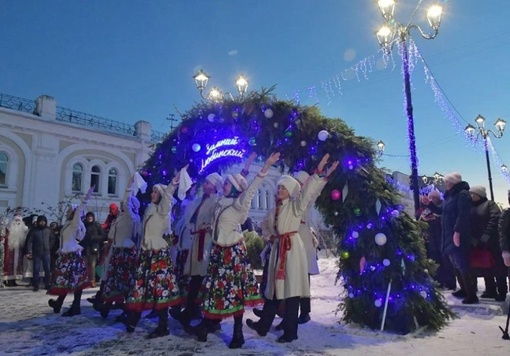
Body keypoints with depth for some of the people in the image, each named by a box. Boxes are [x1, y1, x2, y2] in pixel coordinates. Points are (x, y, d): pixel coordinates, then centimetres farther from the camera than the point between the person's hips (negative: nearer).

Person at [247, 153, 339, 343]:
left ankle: (290, 331, 9)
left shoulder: (295, 205, -5)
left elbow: (307, 193, -21)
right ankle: (263, 325, 25)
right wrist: (271, 237, 10)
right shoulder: (276, 207, 15)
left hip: (292, 248, -7)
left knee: (291, 289, -2)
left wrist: (319, 174, -32)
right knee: (274, 286, 14)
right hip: (278, 247, 7)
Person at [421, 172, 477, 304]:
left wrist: (457, 231, -26)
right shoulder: (450, 195, 19)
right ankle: (464, 289, 26)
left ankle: (471, 294, -2)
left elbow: (463, 215, -20)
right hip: (449, 236, 10)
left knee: (462, 265, -8)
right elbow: (441, 211, 25)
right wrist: (429, 203, 13)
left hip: (458, 236, -10)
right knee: (456, 265, 15)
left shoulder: (463, 194, -10)